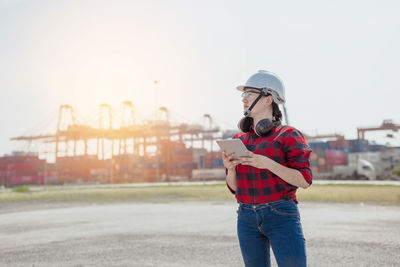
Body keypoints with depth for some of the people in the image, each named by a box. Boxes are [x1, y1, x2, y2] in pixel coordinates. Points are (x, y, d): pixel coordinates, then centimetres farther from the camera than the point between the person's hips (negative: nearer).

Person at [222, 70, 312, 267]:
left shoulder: (288, 136, -3)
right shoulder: (239, 140, 11)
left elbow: (305, 180, -9)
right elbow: (234, 187, 13)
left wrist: (268, 164, -20)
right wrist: (231, 168, -9)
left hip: (281, 216, -5)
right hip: (247, 219, 5)